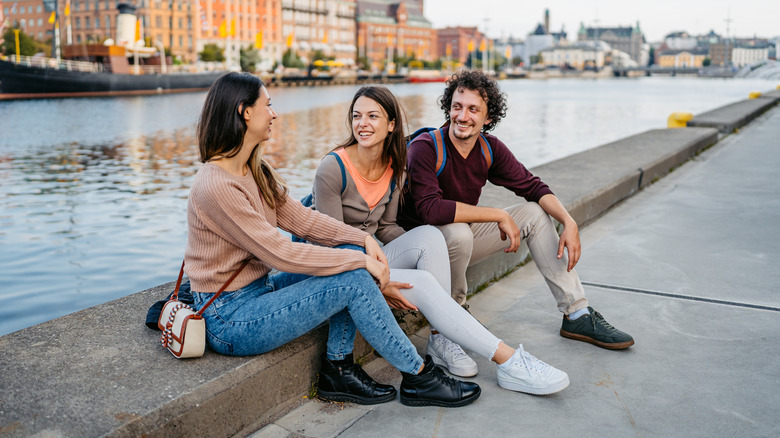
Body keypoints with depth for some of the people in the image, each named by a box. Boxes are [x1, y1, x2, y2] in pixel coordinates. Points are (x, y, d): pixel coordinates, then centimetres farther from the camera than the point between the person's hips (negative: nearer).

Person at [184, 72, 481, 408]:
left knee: (353, 251, -4)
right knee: (354, 280, -18)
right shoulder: (215, 186, -23)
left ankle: (338, 369, 0)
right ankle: (419, 377, -2)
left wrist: (362, 240, -7)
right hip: (230, 321, -9)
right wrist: (360, 261, -19)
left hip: (259, 290, 9)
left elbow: (299, 217, 6)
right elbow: (279, 253, -24)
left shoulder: (256, 171, 7)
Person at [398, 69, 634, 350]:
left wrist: (569, 223, -16)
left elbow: (533, 187, 1)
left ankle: (578, 315, 3)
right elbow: (431, 208, -36)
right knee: (458, 232, -38)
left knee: (535, 214, 0)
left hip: (463, 236, 7)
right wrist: (499, 216, -31)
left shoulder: (490, 149, -5)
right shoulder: (425, 148, -24)